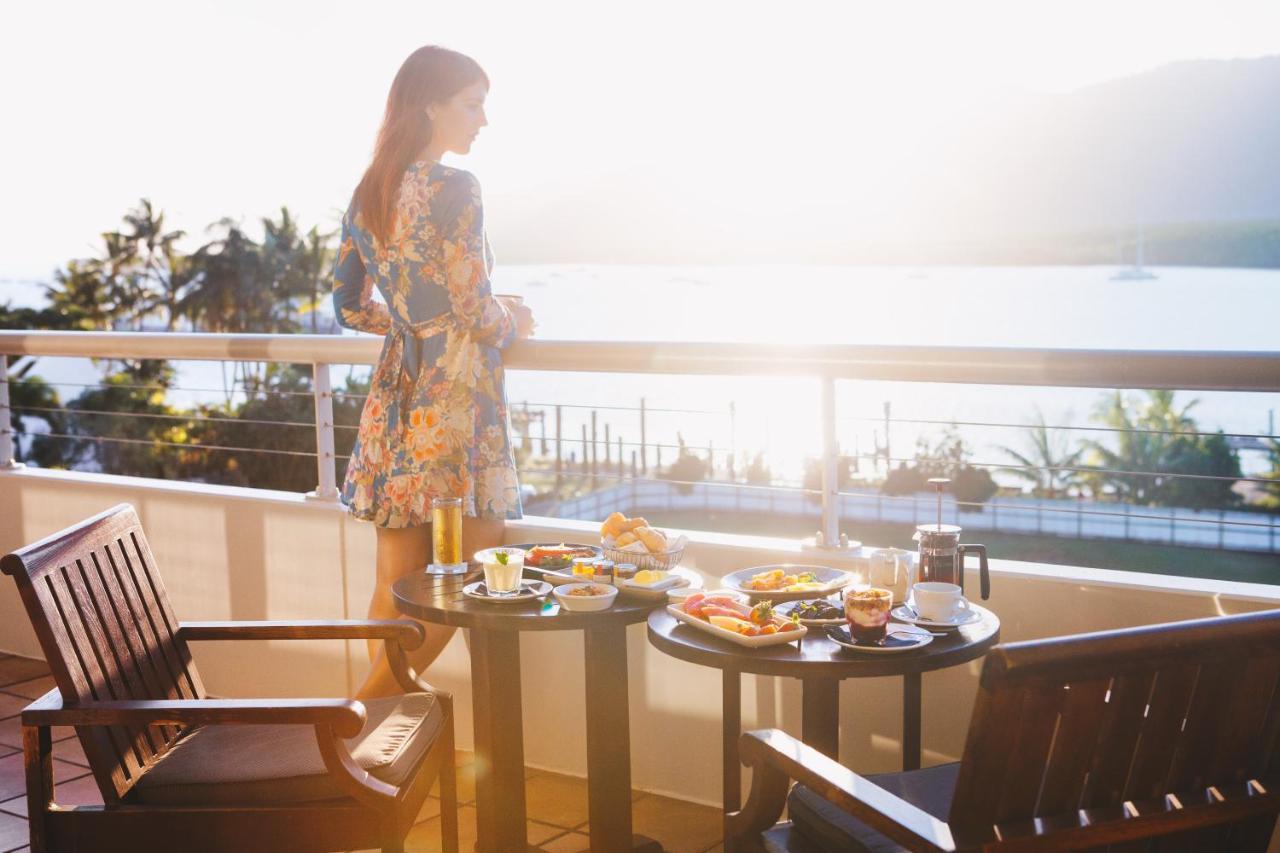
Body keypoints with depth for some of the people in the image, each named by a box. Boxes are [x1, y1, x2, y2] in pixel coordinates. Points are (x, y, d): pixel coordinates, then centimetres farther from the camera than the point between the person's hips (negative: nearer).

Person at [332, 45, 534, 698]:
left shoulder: (368, 194, 10)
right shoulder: (454, 189, -13)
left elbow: (349, 307, 16)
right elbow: (477, 314, -15)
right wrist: (514, 321, 5)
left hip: (394, 400, 8)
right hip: (455, 400, -8)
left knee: (398, 587, 11)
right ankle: (362, 711, 2)